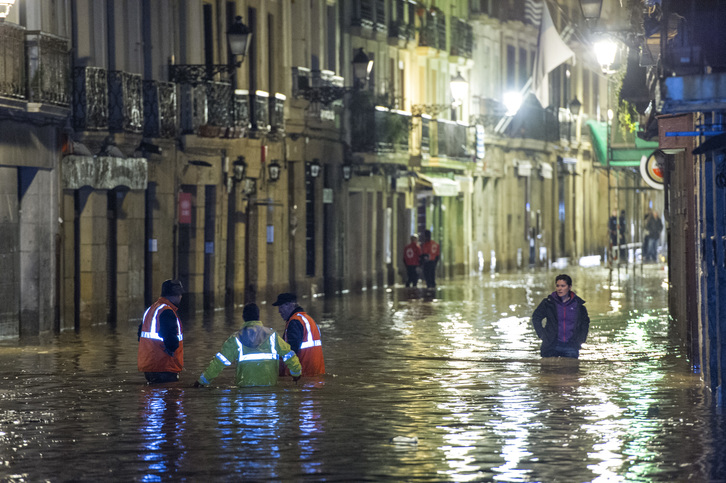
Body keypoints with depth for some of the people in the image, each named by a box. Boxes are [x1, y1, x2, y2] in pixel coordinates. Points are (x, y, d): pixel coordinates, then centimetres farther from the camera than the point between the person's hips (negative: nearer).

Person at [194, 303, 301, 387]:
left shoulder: (236, 338, 1)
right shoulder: (271, 335, 5)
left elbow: (220, 361, -1)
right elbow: (288, 354, 11)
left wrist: (203, 380, 6)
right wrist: (296, 373, 29)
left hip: (245, 383, -1)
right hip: (269, 384, 1)